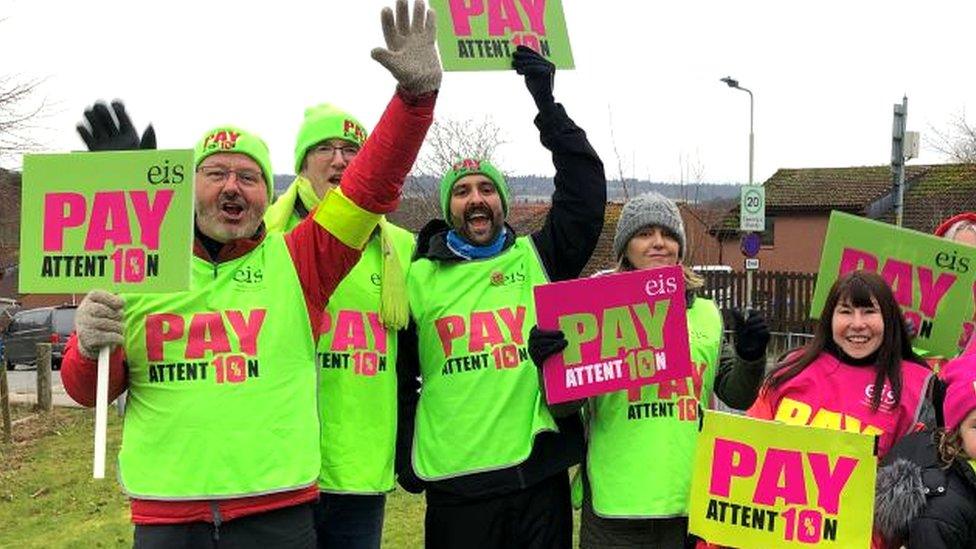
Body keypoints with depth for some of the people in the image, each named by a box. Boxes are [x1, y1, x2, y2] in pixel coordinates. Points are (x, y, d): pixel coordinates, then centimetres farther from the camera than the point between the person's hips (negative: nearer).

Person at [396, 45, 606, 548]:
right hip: (455, 483, 0)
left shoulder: (538, 259, 5)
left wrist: (546, 103, -8)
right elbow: (399, 378, 11)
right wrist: (404, 458, 8)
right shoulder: (418, 277, 5)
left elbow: (585, 191, -6)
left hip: (541, 473, 1)